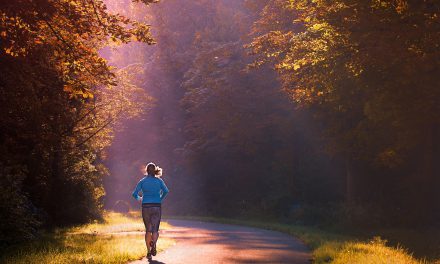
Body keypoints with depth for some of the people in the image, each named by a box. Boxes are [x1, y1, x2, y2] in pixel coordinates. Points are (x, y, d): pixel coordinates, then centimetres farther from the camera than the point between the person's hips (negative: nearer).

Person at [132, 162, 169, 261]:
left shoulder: (142, 181, 4)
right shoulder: (159, 180, 3)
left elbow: (134, 194, 0)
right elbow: (166, 191, -12)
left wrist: (139, 198, 20)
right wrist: (160, 199, 3)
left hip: (146, 207, 1)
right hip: (157, 207, 0)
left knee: (148, 230, 12)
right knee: (155, 229, 3)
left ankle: (149, 251, 6)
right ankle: (153, 243, -28)